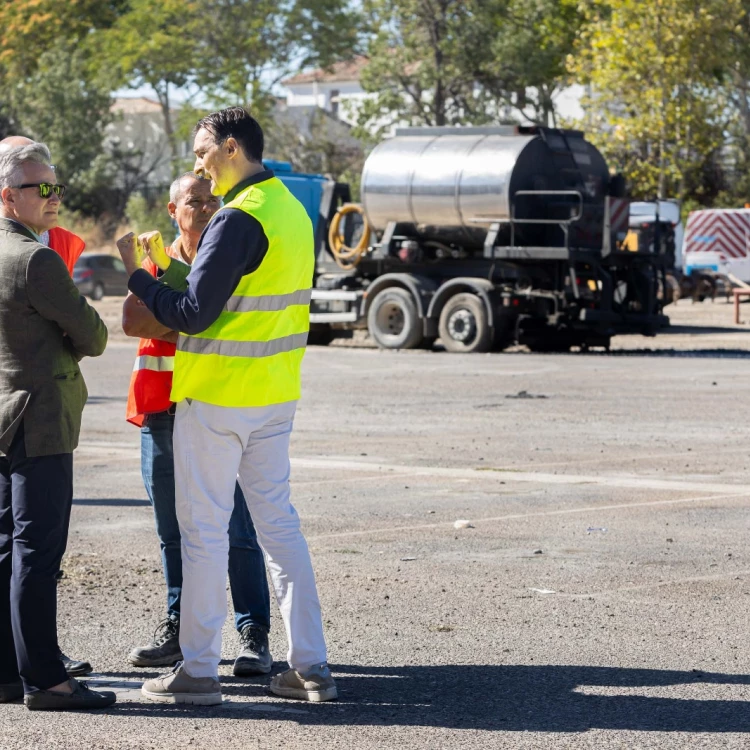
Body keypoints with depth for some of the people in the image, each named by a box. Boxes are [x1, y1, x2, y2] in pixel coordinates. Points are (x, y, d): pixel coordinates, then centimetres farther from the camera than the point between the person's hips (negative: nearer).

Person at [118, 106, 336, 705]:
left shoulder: (238, 219, -18)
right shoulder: (292, 211, 11)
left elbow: (192, 313, -20)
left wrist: (137, 275, -8)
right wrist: (167, 267, 14)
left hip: (218, 397, -9)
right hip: (275, 396, 9)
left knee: (204, 528, 0)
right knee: (279, 521, 11)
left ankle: (199, 671, 5)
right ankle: (311, 666, 10)